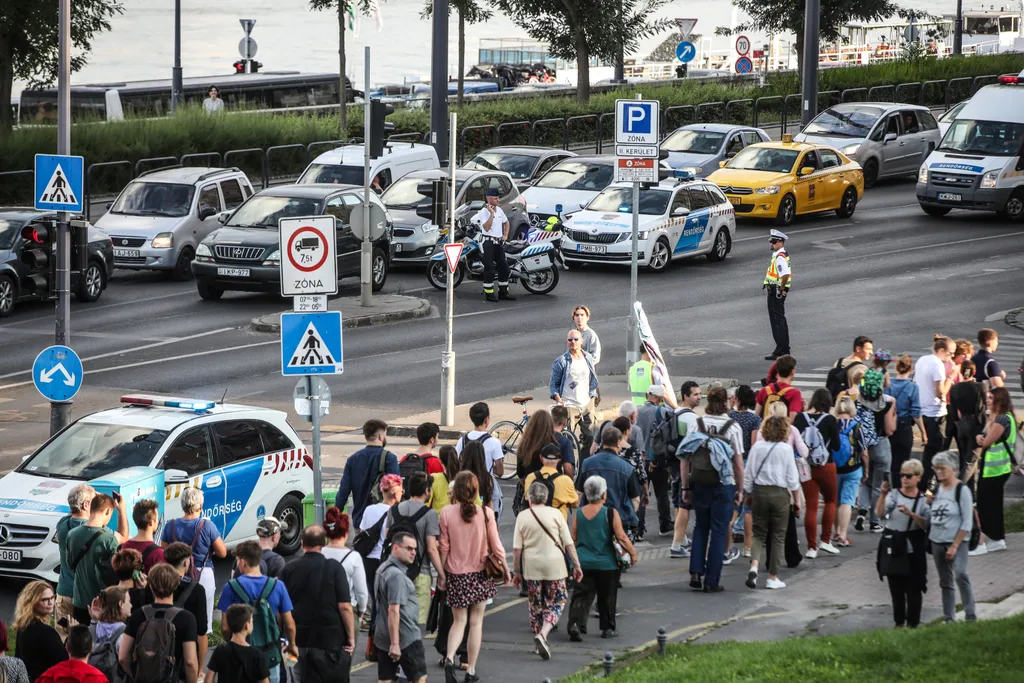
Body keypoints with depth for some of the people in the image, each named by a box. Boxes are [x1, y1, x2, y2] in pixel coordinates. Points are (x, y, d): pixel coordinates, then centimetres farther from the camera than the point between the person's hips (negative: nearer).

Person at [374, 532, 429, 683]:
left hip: (383, 637, 9)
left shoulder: (384, 569, 13)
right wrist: (395, 644, -27)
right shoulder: (396, 575, -20)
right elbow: (393, 610, -25)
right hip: (406, 638, -9)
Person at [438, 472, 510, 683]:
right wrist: (506, 569, 10)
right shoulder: (485, 514, -9)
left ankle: (450, 657, -15)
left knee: (458, 620, 11)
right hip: (479, 572, 0)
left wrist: (442, 573, 7)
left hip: (456, 573, 0)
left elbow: (444, 547, -3)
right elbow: (496, 546, -4)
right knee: (476, 621, 10)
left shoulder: (447, 513, -8)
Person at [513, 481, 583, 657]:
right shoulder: (555, 514, -3)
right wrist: (576, 565, 3)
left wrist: (516, 572, 6)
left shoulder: (523, 516, -1)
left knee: (535, 605, 15)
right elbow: (568, 543, -3)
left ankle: (539, 642, 20)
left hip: (531, 568, 1)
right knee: (556, 603, 7)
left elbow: (516, 548, -2)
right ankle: (542, 635, -14)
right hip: (554, 565, -1)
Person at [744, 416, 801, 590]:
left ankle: (754, 565, -15)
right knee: (778, 536, 7)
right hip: (780, 493, -2)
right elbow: (792, 478, -4)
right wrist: (796, 500, 7)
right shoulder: (786, 449, -7)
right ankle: (773, 578, 9)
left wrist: (748, 495, 17)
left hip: (759, 491, 2)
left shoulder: (757, 447, -1)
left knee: (758, 533, 10)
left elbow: (748, 474, 4)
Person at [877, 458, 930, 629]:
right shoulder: (894, 495, 0)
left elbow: (926, 524, -10)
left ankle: (912, 624, 10)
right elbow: (880, 513, -14)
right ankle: (899, 623, 23)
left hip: (913, 550, -2)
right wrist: (883, 495, -28)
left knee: (913, 589, 1)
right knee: (896, 588, 11)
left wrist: (911, 514, -24)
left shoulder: (923, 499, -2)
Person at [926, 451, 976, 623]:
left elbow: (967, 523, -12)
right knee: (945, 582, 12)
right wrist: (927, 503, -1)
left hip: (956, 542, -7)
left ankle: (971, 616, -24)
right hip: (937, 542, 7)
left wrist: (955, 546, -16)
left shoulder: (962, 490, -9)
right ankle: (948, 619, 18)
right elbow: (930, 517, 18)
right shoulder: (936, 489, 9)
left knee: (960, 575, -25)